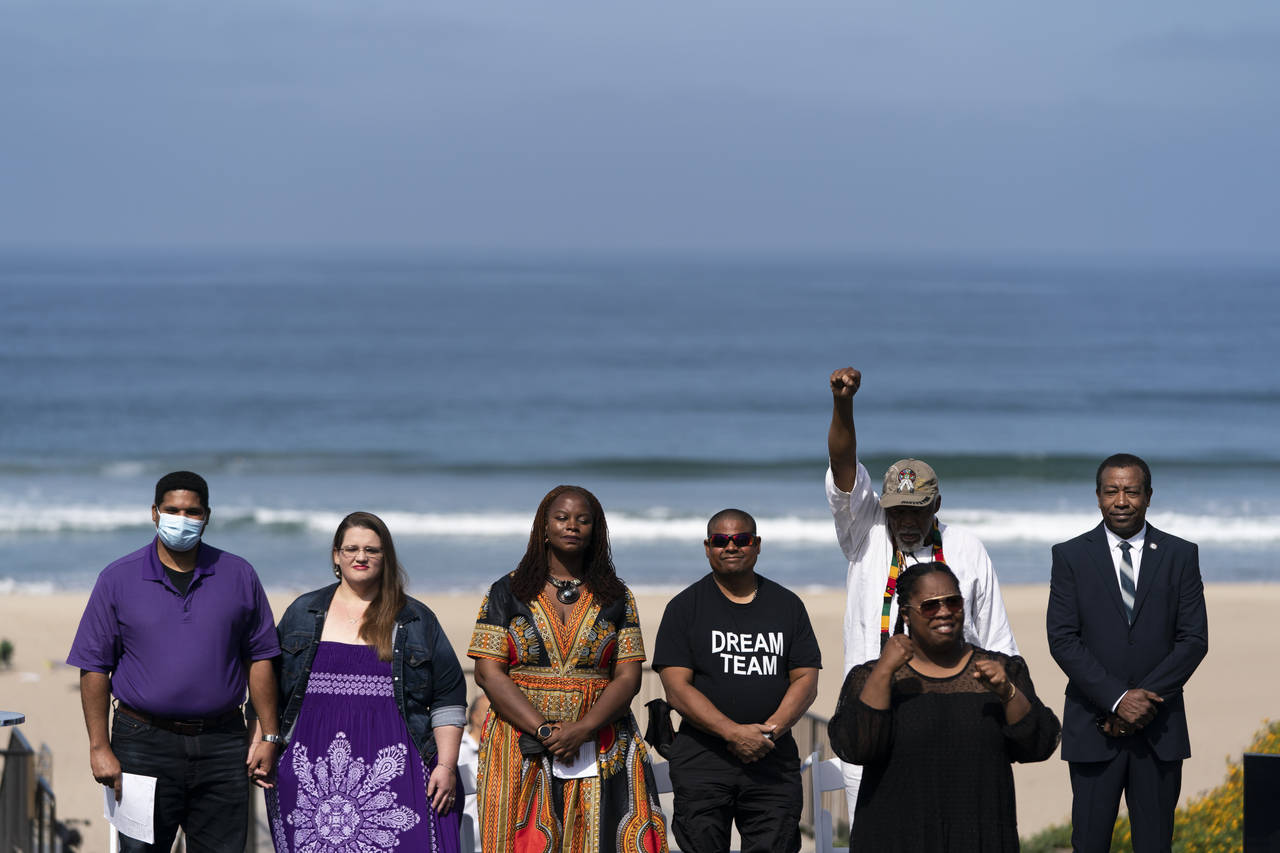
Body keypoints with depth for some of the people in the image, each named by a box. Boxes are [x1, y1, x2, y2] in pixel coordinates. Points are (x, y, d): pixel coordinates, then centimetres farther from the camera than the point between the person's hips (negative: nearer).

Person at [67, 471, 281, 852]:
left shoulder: (239, 576, 7)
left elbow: (259, 658, 9)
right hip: (145, 745, -1)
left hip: (222, 745, 1)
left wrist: (268, 735, 4)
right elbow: (95, 667, 1)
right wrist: (99, 747, -6)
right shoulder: (118, 578, 2)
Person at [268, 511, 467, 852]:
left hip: (391, 770, -1)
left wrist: (446, 766, 1)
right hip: (312, 770, 1)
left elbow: (449, 702, 10)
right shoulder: (302, 614, 14)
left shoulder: (417, 620, 11)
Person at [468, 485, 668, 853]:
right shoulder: (507, 592, 7)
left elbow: (628, 677, 3)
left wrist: (582, 730, -13)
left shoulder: (616, 598, 10)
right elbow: (488, 672, -1)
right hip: (522, 750, -1)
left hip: (601, 750, 1)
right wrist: (544, 730, -13)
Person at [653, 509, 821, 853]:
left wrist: (771, 729, -11)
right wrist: (734, 733, -15)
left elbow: (806, 681, 7)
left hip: (774, 758, 2)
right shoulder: (685, 607, 5)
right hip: (702, 759, -2)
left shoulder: (787, 605, 12)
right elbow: (677, 688, -4)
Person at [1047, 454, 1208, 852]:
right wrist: (1118, 698, -15)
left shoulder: (1181, 555, 6)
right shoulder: (1070, 556, 3)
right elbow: (1062, 639, -5)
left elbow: (1194, 639, 0)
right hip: (1094, 726, -1)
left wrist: (1146, 699, -11)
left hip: (1160, 727, 1)